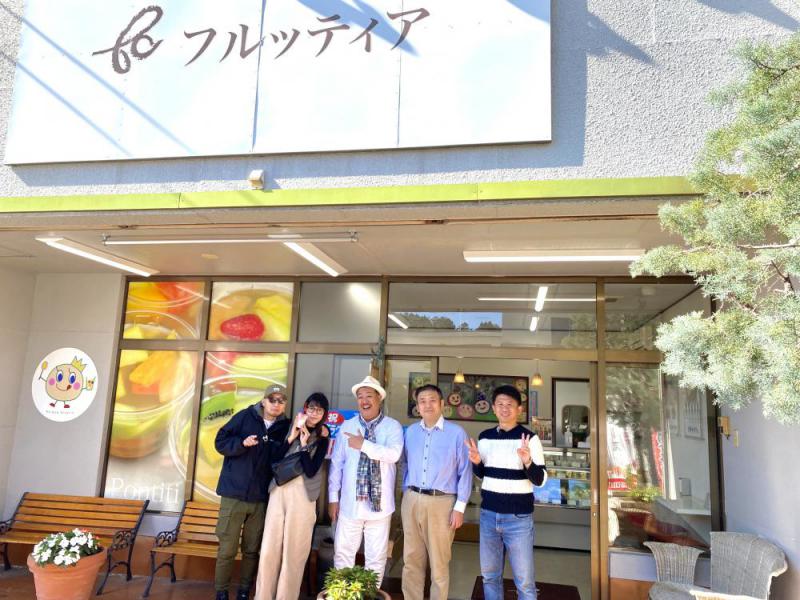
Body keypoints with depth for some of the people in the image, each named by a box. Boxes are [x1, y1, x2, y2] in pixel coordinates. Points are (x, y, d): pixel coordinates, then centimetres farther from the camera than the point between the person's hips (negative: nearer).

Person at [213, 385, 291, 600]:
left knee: (252, 550, 10)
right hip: (234, 494, -2)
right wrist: (241, 443, -18)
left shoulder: (285, 427, 5)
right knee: (227, 549, 3)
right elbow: (220, 442, -2)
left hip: (261, 499, 2)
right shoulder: (244, 417, -2)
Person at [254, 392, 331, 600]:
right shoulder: (292, 429, 10)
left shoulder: (322, 438, 1)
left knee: (294, 551, 3)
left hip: (302, 495, -3)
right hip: (279, 491, 3)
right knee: (270, 547, 6)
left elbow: (311, 471, -9)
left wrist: (304, 443, -9)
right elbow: (274, 460, 4)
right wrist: (291, 437, -5)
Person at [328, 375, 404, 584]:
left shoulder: (392, 426, -4)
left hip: (379, 504, -2)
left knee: (376, 557, 11)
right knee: (343, 554, 11)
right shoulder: (347, 427, 3)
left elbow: (394, 454, -21)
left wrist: (363, 445, -20)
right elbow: (336, 463, 5)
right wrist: (333, 497, 3)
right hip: (350, 503, 2)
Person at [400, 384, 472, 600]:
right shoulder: (410, 432, 8)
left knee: (439, 562, 6)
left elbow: (465, 471, -4)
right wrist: (407, 495, 12)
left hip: (442, 502, -4)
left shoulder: (457, 433, -5)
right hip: (412, 500, 4)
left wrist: (460, 507, -7)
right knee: (411, 559, 12)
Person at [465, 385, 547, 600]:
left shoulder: (530, 438, -9)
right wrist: (476, 462, -5)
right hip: (488, 514, 5)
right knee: (489, 575, 16)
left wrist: (527, 462, -28)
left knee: (524, 581, 2)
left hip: (518, 517, -4)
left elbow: (540, 480, -9)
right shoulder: (485, 437, 5)